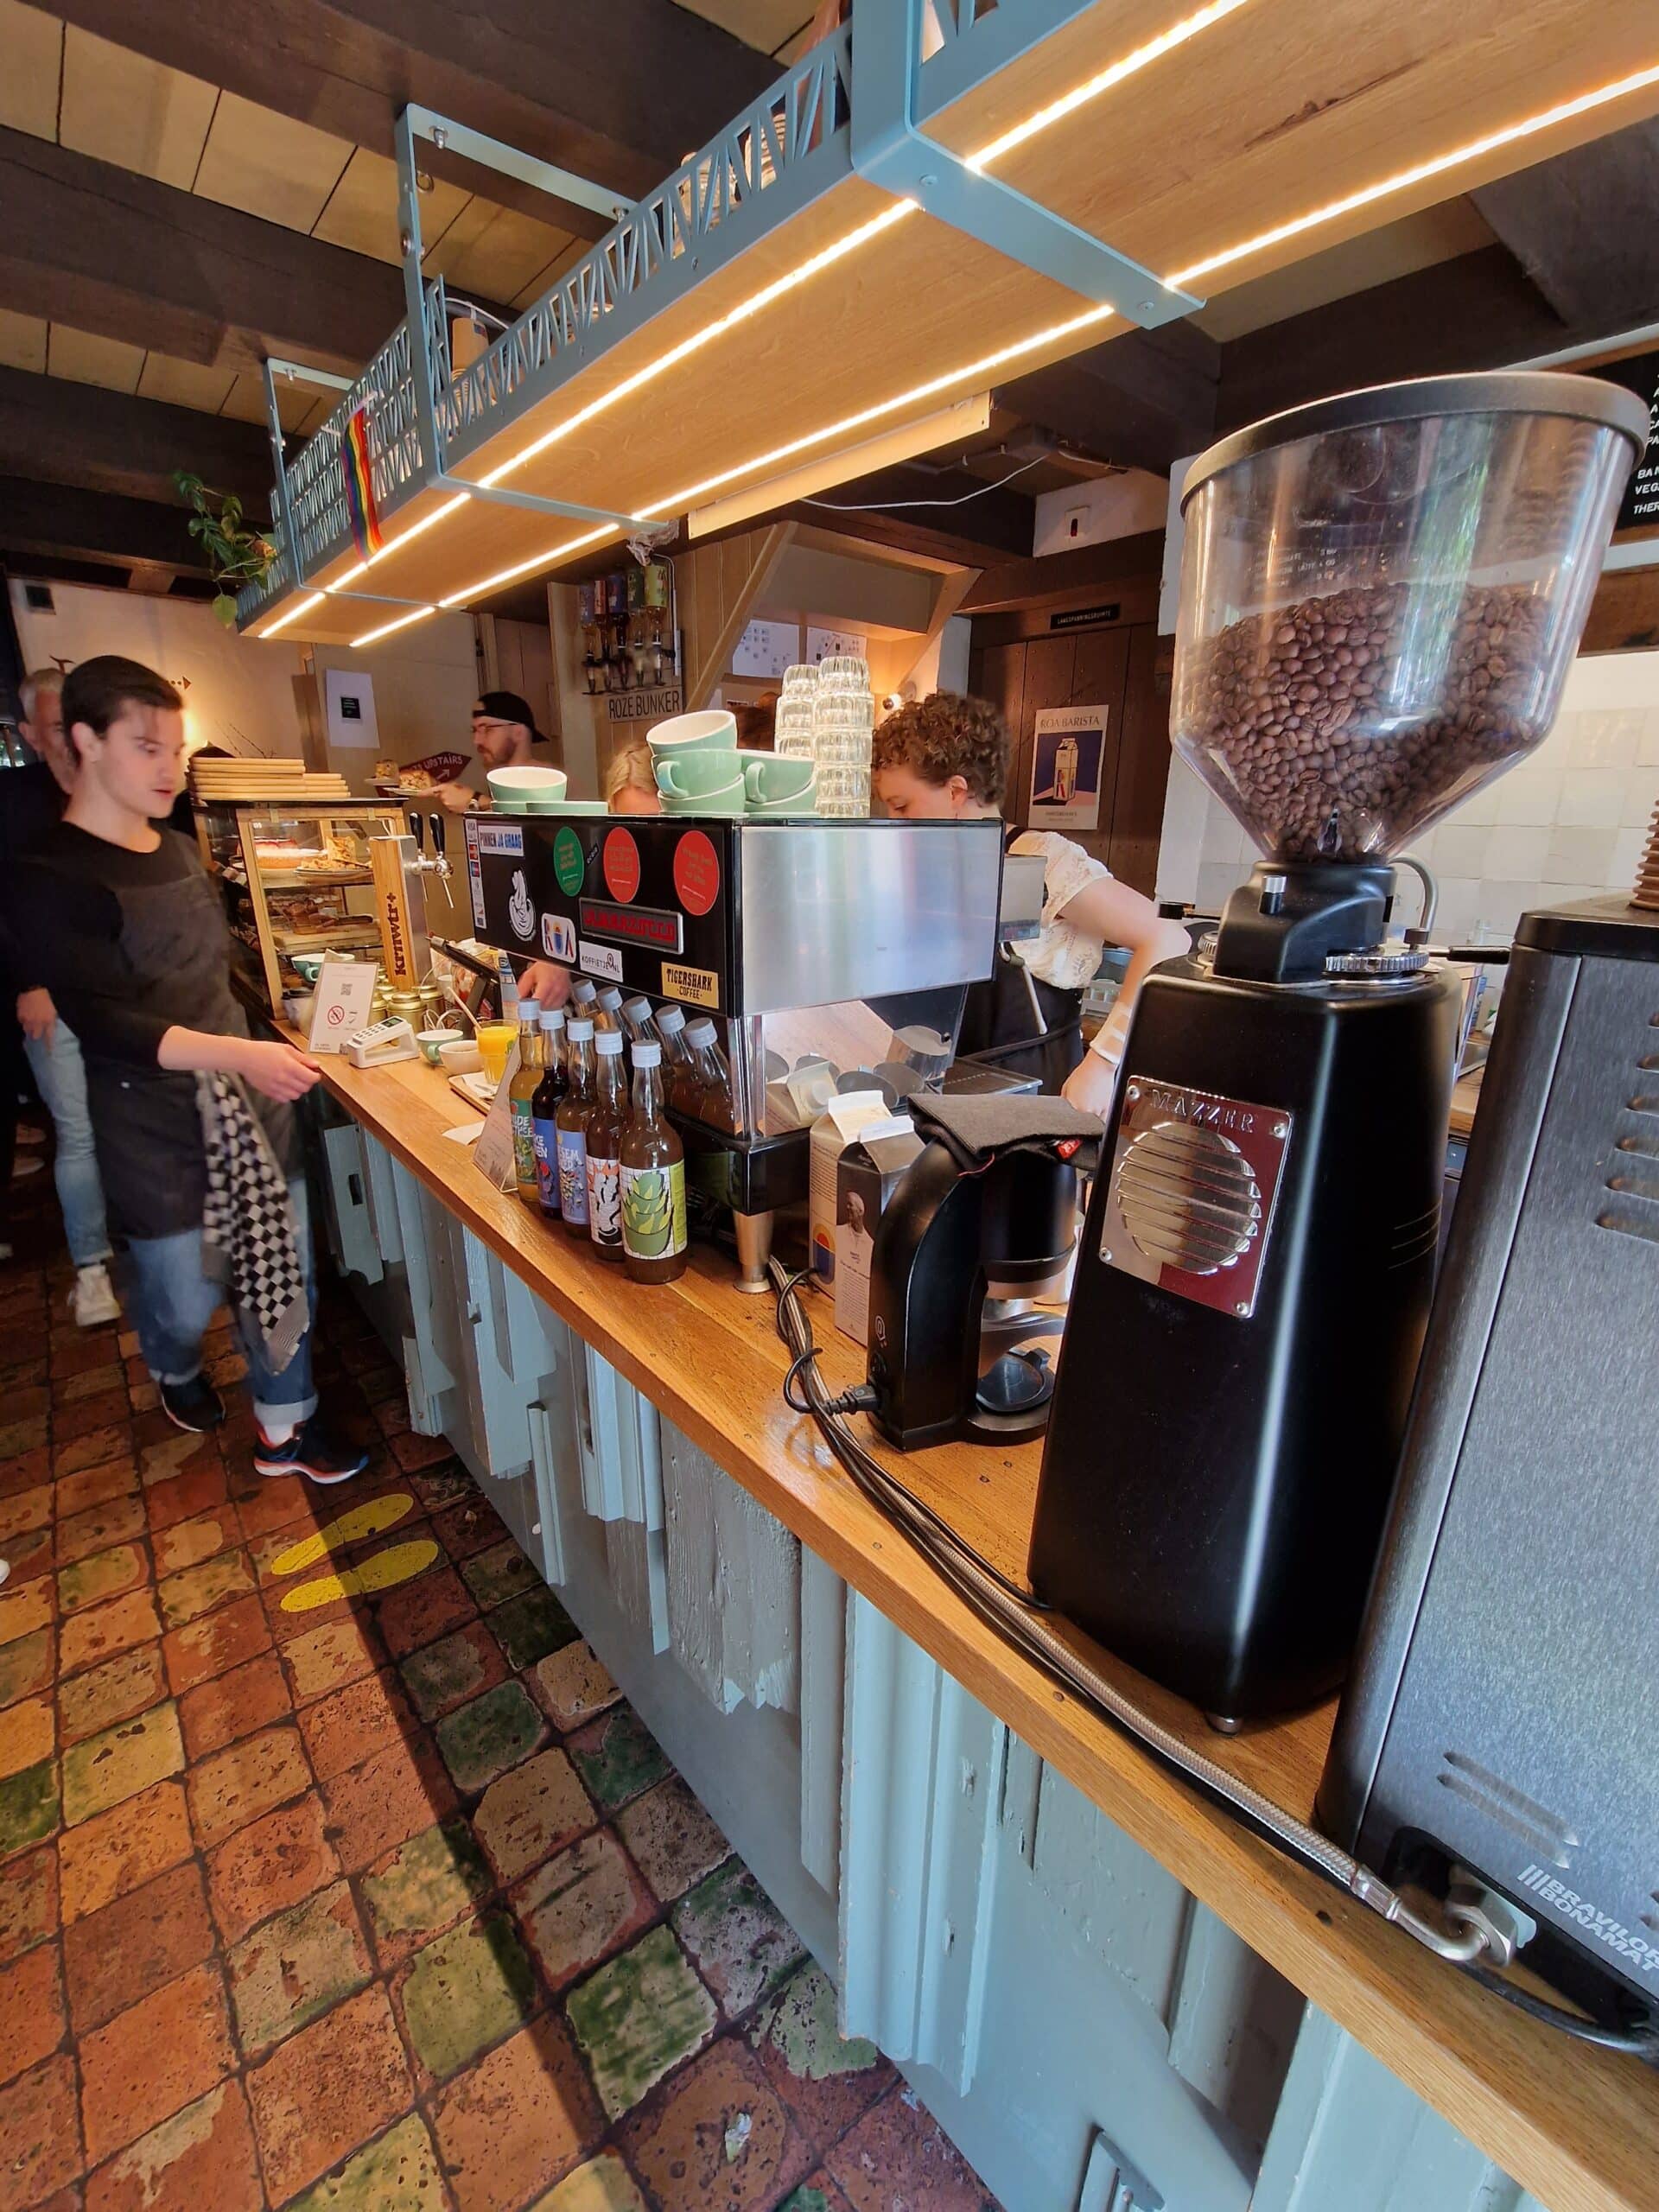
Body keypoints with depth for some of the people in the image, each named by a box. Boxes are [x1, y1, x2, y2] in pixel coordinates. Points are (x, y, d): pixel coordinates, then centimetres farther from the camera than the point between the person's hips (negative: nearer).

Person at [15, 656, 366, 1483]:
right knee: (185, 1295, 10)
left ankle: (284, 1425, 28)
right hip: (157, 1129, -6)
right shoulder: (57, 878, -14)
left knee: (283, 1267, 10)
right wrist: (238, 1053, -35)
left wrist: (263, 1055, 23)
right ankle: (175, 1373, 46)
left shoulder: (178, 850, 10)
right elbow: (103, 1023, -23)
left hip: (248, 1101, 7)